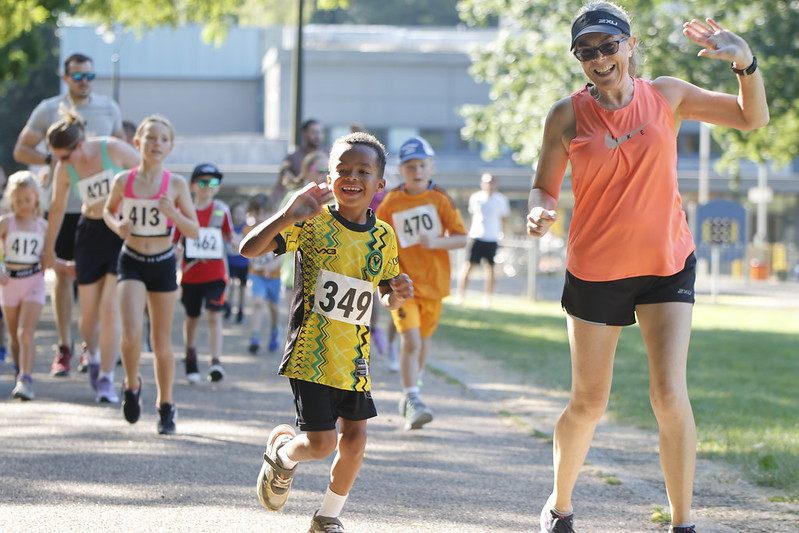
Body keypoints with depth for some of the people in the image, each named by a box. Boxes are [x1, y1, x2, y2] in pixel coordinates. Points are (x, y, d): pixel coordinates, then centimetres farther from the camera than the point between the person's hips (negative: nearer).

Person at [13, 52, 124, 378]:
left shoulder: (109, 108, 7)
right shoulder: (48, 110, 1)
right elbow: (21, 150, 3)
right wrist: (52, 160, -13)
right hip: (63, 203, -1)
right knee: (64, 274, 1)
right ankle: (64, 347, 7)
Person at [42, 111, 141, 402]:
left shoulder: (114, 150, -15)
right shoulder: (64, 170, -6)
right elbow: (57, 209, 9)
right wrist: (48, 250, 16)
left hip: (125, 232, -3)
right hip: (91, 233, 3)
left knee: (110, 307, -12)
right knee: (89, 314, 3)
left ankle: (106, 378, -3)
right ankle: (92, 355, 36)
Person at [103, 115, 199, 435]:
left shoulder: (176, 184, -5)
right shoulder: (124, 181, -3)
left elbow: (194, 232, -4)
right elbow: (108, 210, 16)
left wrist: (173, 214, -22)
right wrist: (117, 226, -6)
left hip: (163, 264, 0)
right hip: (131, 263, 0)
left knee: (162, 343, 7)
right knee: (131, 334, -19)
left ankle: (165, 405, 24)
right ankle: (132, 385, 9)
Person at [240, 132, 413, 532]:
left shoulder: (384, 237, 4)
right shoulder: (312, 223, -10)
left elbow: (387, 299, 16)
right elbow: (249, 249, -18)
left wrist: (397, 294, -8)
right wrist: (287, 216, -32)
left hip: (354, 356, 5)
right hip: (311, 353, -5)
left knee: (355, 437, 5)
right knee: (321, 442, -8)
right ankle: (281, 451, 27)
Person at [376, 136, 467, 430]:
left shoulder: (440, 200, -5)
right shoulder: (390, 204, -4)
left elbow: (461, 238, -6)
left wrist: (436, 242, -24)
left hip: (433, 282, 2)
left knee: (422, 341, 16)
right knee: (410, 341, -17)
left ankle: (409, 392, 38)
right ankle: (413, 401, -18)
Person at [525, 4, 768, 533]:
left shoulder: (667, 96, -3)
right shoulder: (568, 116, -7)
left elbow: (752, 118, 3)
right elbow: (545, 188, 1)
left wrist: (746, 63, -15)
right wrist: (540, 211, -22)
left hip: (667, 265, 0)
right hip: (595, 270, 0)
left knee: (670, 393, -13)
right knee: (588, 404, 6)